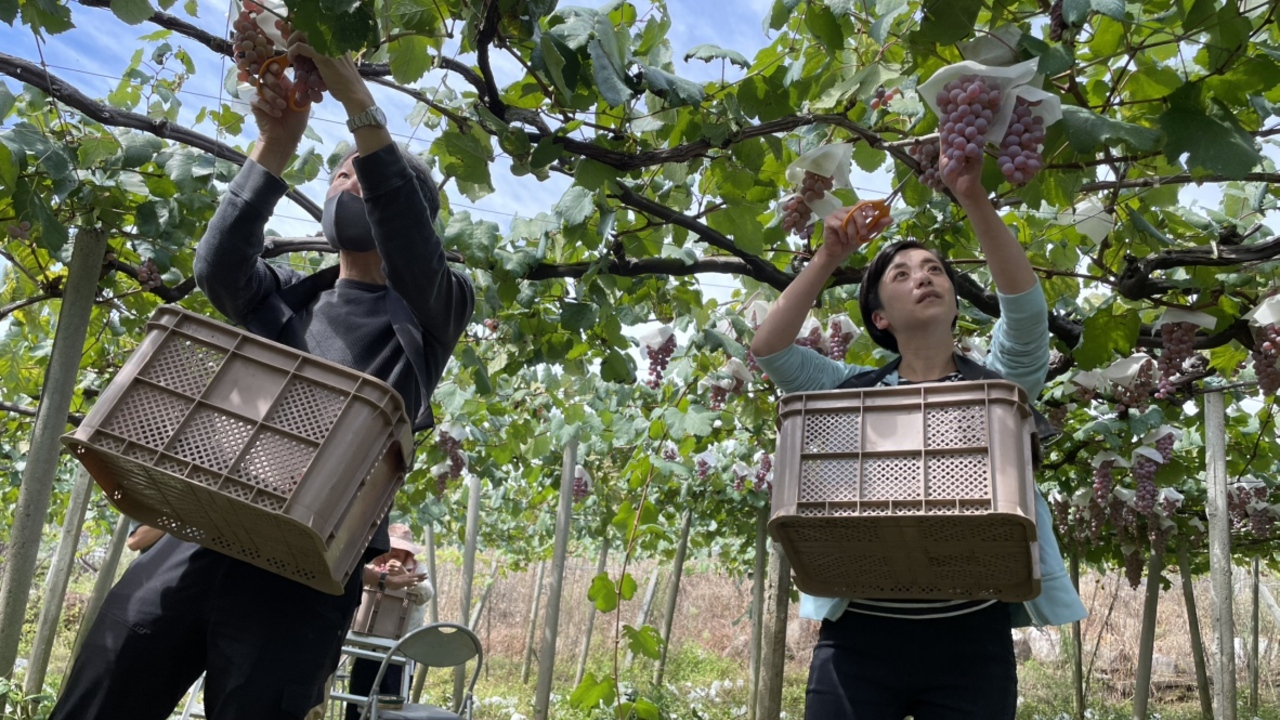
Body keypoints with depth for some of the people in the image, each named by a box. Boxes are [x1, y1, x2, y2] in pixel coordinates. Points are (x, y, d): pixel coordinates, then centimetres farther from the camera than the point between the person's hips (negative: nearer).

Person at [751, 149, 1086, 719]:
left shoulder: (997, 382, 10)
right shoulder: (855, 390, 10)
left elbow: (1027, 309, -8)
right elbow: (767, 348, -1)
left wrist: (974, 200, -15)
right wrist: (829, 255, -6)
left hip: (971, 637, 0)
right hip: (858, 636, 0)